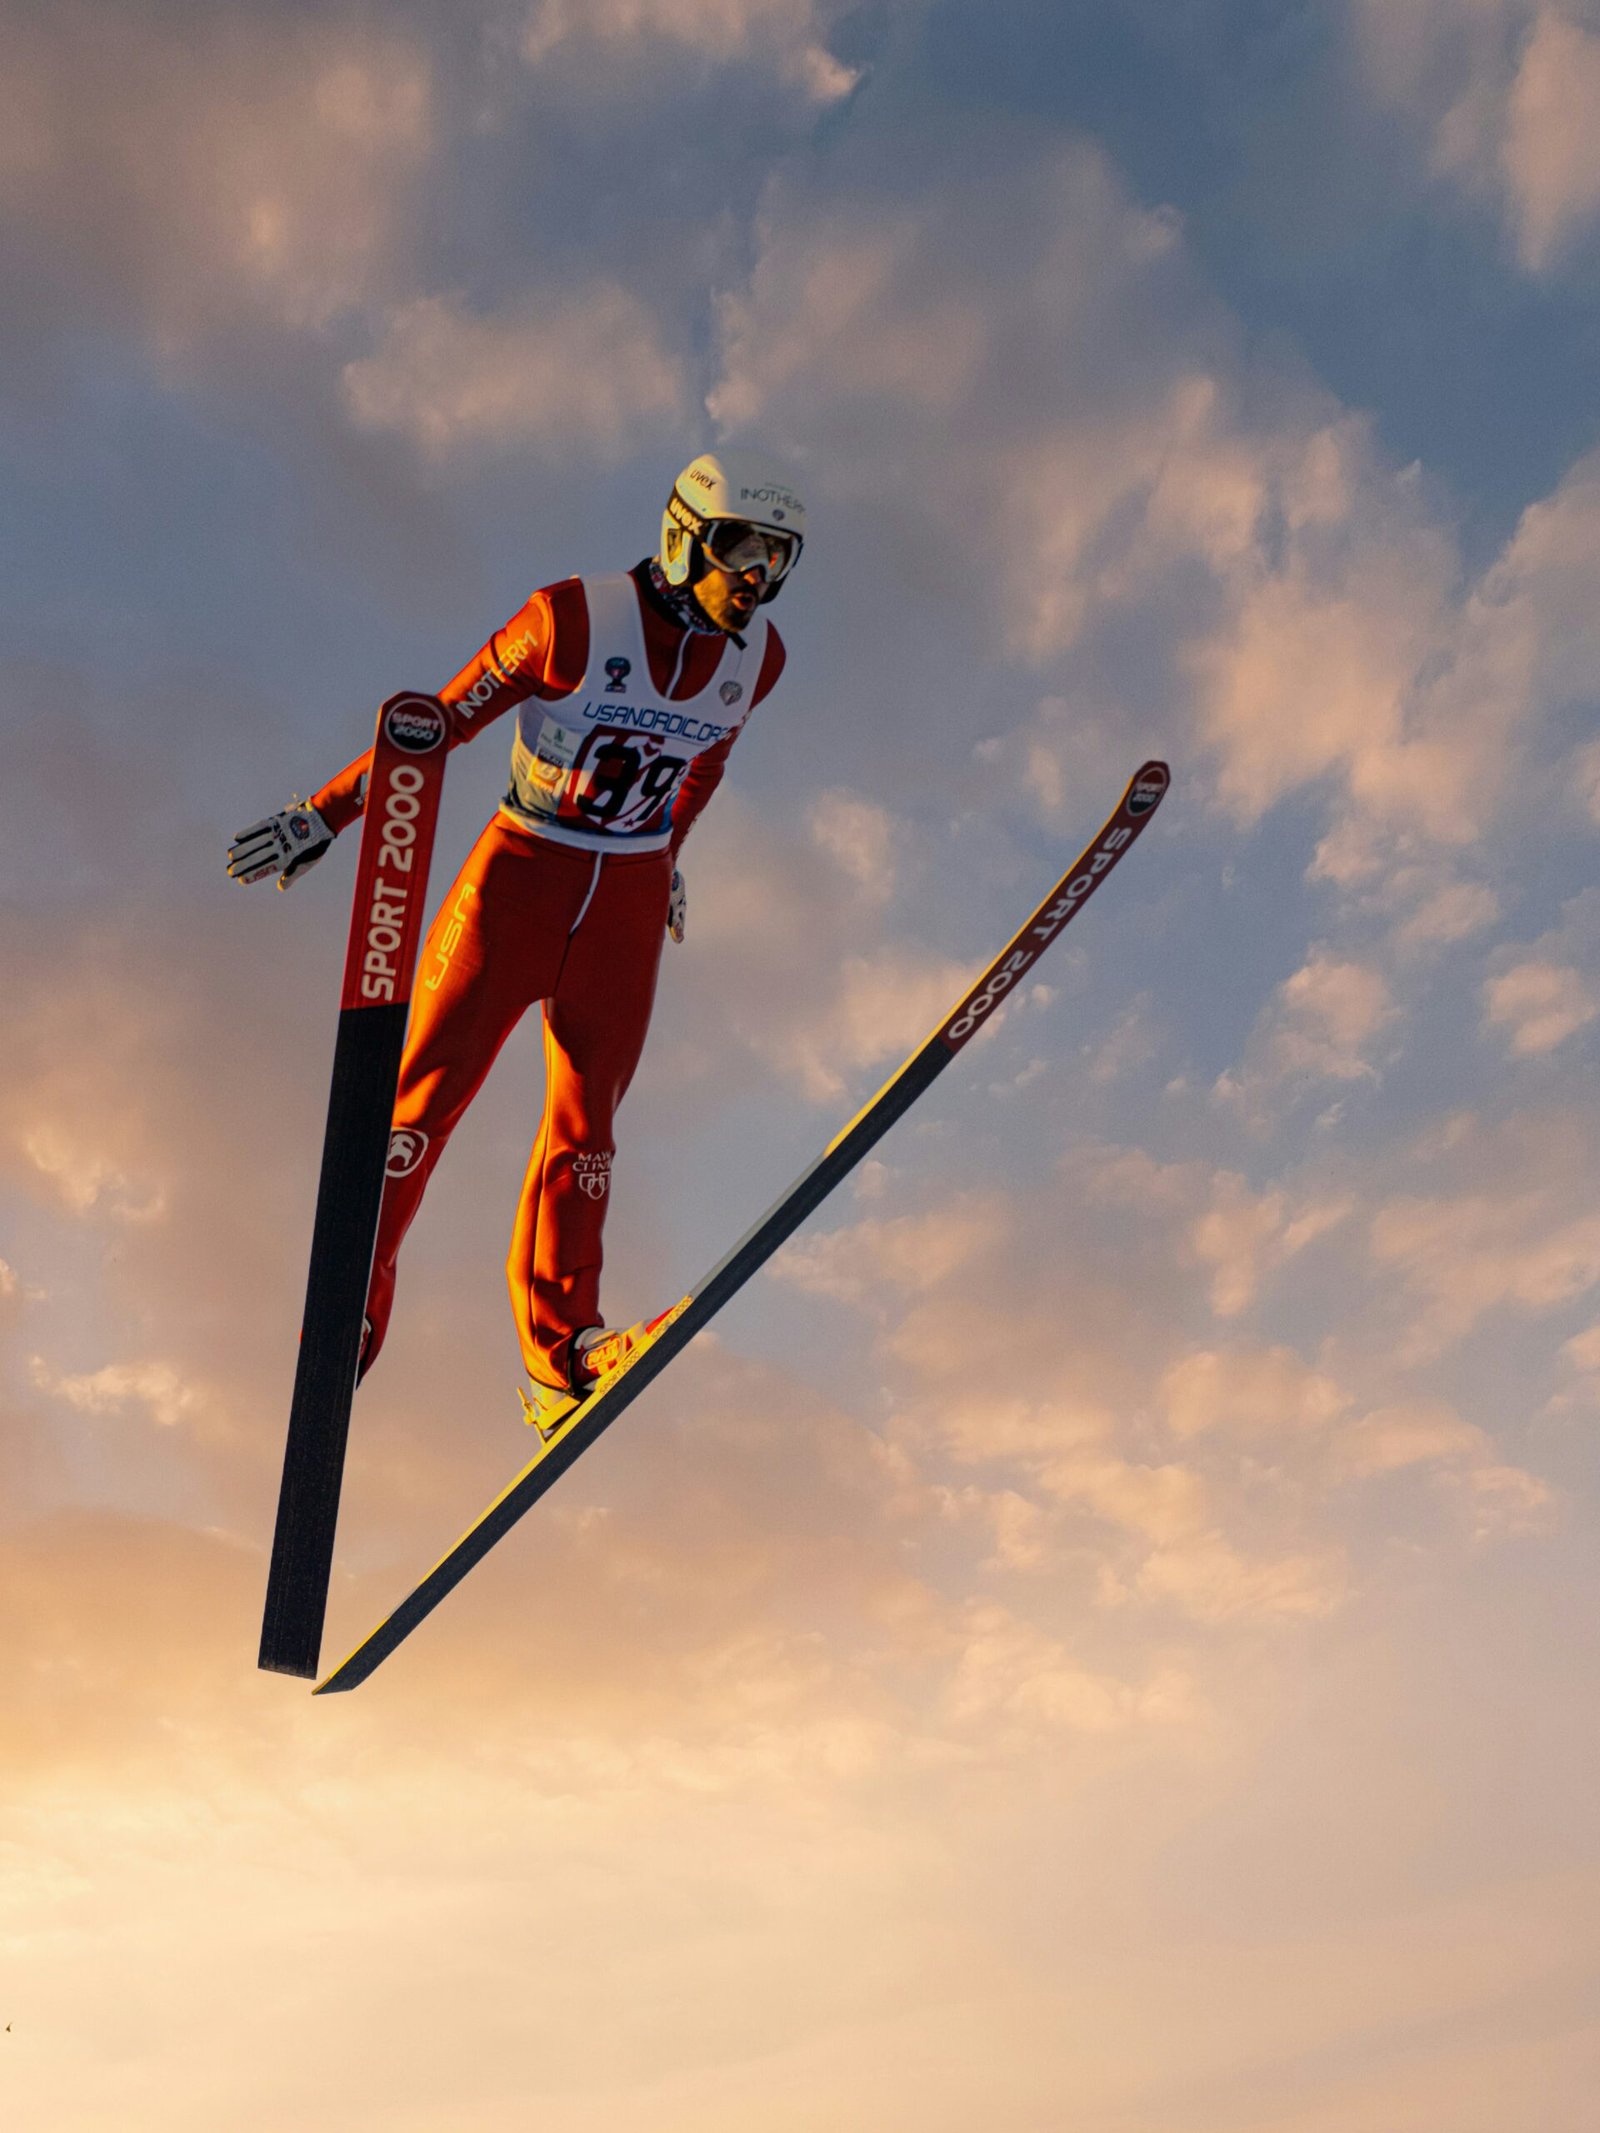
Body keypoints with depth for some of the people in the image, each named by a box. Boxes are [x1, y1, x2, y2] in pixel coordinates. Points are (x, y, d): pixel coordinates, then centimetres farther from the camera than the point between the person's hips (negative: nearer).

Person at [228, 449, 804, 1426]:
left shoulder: (756, 657, 0)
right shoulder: (575, 620, -15)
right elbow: (444, 719, -8)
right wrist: (327, 813, -6)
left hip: (630, 905, 4)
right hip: (519, 876, -3)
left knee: (587, 1116, 1)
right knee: (429, 1083, -6)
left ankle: (559, 1352, 4)